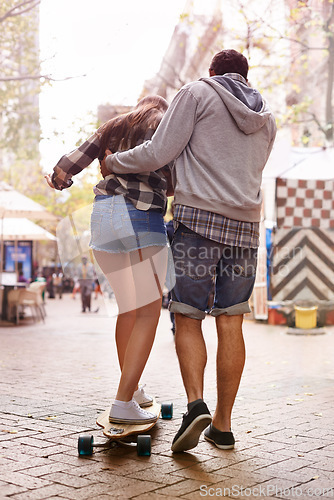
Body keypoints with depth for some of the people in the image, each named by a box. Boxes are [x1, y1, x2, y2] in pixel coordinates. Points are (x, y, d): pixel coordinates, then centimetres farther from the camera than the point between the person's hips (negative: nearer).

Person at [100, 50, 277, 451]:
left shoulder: (198, 92, 5)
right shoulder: (265, 118, 21)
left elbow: (158, 153, -4)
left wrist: (113, 162, 14)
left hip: (198, 218, -4)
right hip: (244, 223, 4)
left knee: (187, 319, 3)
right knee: (230, 323, 6)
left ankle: (196, 405, -15)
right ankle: (222, 424, 9)